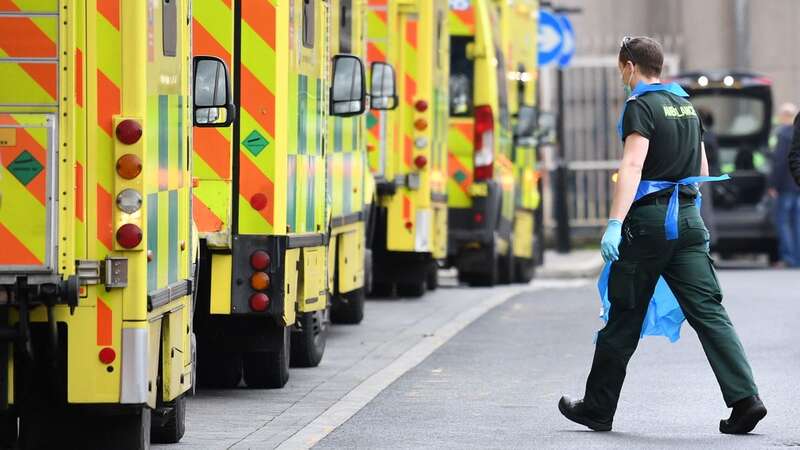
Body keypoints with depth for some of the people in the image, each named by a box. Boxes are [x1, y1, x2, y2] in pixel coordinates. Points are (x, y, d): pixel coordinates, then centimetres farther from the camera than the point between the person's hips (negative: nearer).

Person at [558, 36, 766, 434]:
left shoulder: (641, 107, -9)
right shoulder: (685, 105, 16)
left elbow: (632, 166, -22)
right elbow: (702, 169, 24)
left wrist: (615, 223, -30)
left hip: (648, 221, -7)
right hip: (688, 219, 7)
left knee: (624, 319, 4)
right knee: (708, 311, -1)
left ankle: (598, 408, 13)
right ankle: (745, 399, -15)